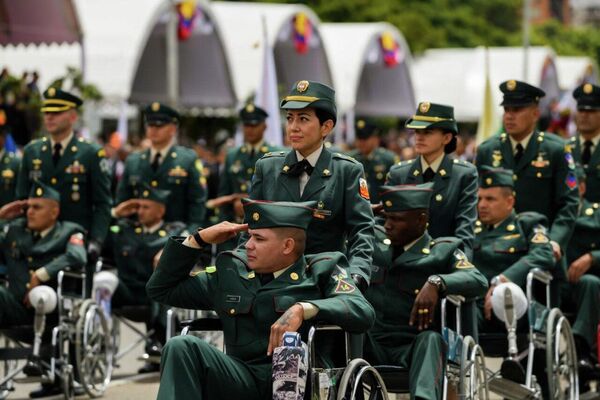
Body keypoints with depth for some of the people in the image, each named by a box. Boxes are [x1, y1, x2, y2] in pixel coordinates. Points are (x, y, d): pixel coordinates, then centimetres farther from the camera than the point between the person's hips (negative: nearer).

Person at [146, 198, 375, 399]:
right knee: (182, 347, -23)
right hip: (243, 381, 4)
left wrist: (303, 309, -22)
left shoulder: (321, 271, 12)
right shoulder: (230, 271, 22)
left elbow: (363, 313, -7)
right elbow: (160, 289, 26)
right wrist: (198, 239, 16)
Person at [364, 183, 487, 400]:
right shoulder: (374, 240, 18)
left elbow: (478, 281, -10)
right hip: (369, 343, 2)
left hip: (410, 347, -2)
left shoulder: (441, 251, 7)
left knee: (430, 339, -37)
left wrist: (436, 283, -27)